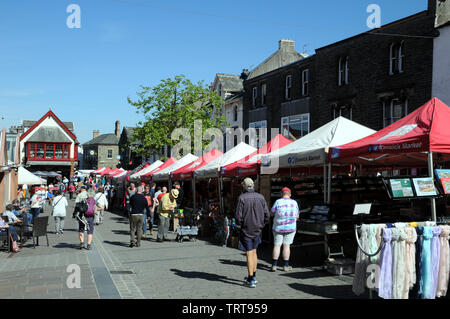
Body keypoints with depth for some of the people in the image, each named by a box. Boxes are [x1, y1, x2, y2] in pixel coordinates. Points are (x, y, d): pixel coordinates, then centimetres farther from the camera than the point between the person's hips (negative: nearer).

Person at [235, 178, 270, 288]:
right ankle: (253, 276, 28)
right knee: (254, 252, 19)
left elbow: (239, 216, -15)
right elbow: (267, 215, 1)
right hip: (257, 230, 5)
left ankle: (251, 281, 5)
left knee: (249, 254, 0)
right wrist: (260, 225, 12)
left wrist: (239, 226, 0)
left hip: (246, 230, -5)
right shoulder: (261, 197, 0)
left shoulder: (242, 198, -13)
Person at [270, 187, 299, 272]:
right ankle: (286, 266, 5)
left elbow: (272, 213, -1)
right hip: (290, 228, 1)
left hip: (278, 227, 0)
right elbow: (297, 216, 6)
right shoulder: (294, 202, -2)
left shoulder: (278, 202, -8)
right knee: (286, 245, 4)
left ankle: (274, 265, 3)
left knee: (277, 245, 5)